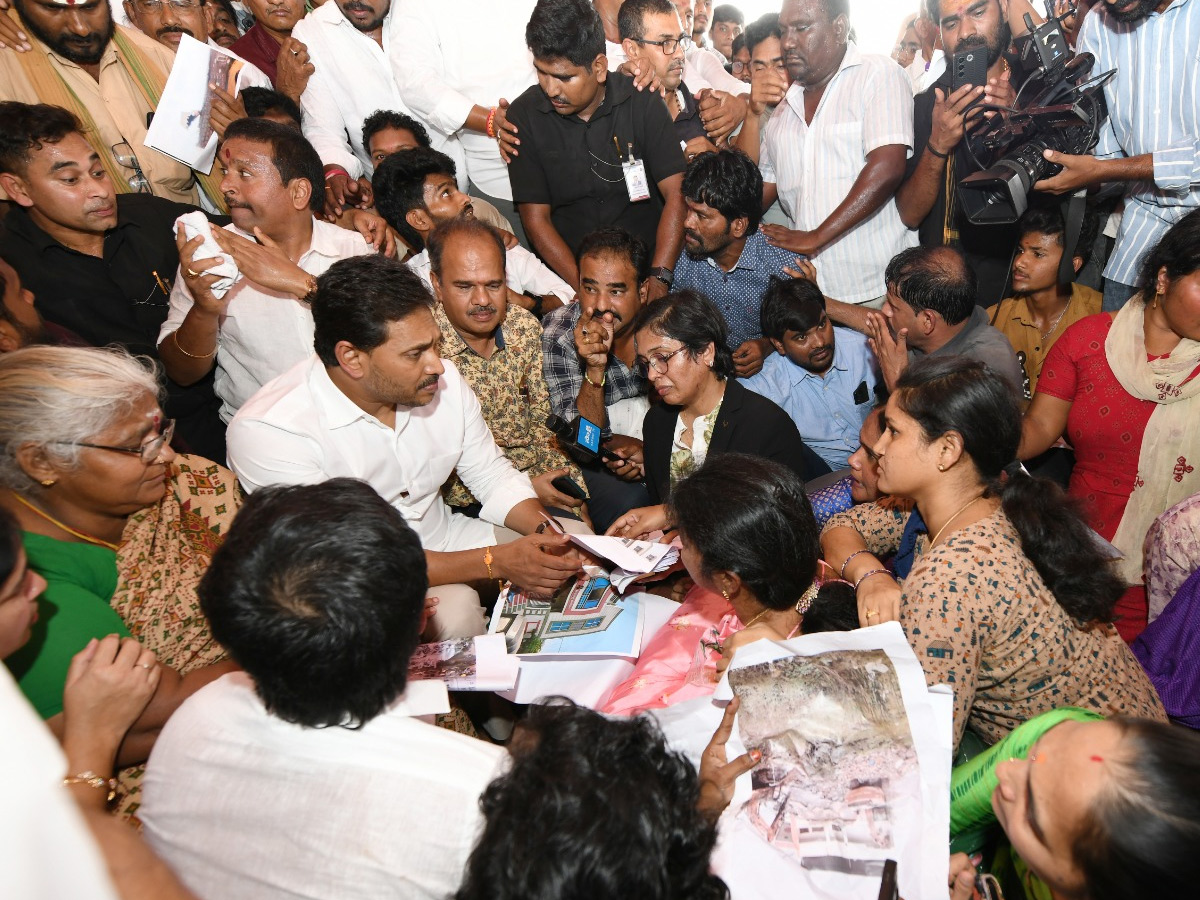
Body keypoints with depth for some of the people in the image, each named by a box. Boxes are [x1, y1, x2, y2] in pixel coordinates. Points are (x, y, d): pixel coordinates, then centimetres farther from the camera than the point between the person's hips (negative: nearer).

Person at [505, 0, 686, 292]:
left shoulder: (642, 102, -3)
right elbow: (536, 218, -4)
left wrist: (659, 279, -19)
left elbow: (677, 194, -6)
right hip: (568, 269, 0)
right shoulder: (524, 115, -2)